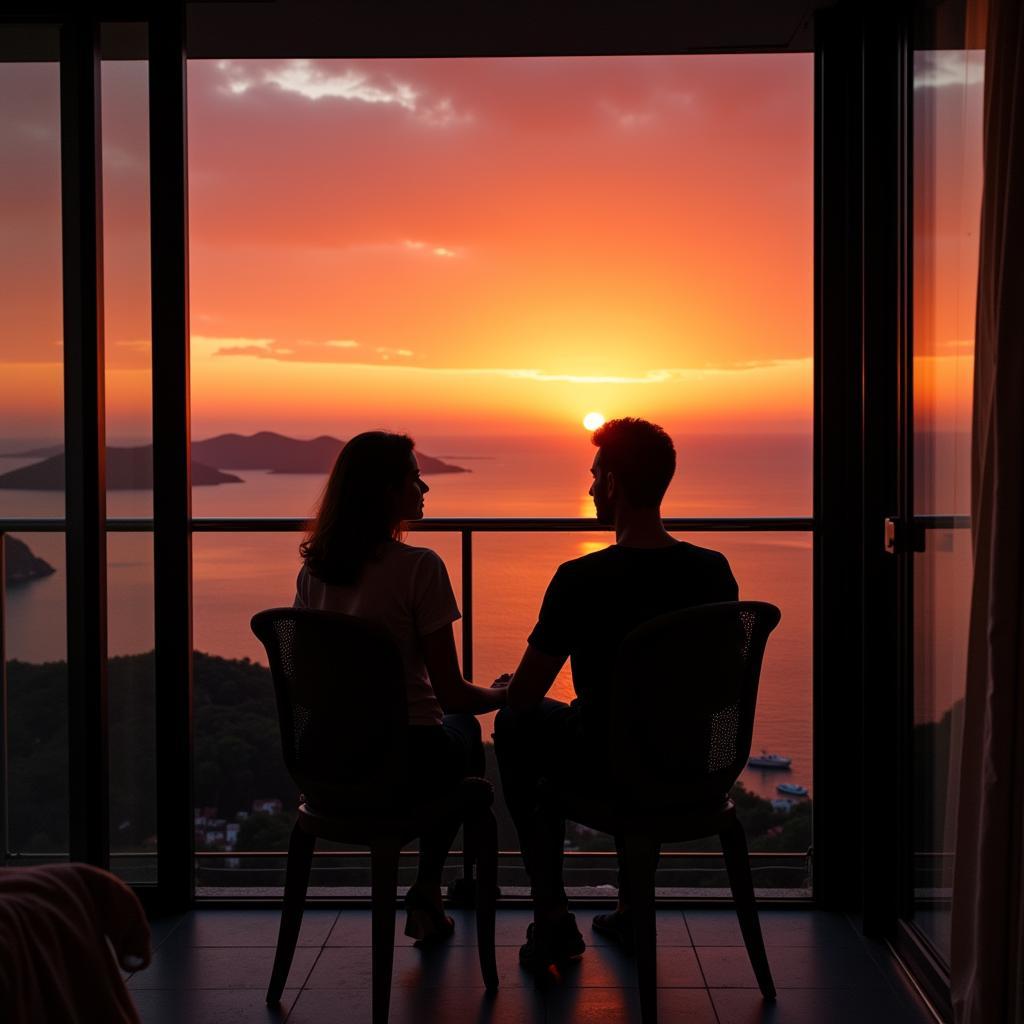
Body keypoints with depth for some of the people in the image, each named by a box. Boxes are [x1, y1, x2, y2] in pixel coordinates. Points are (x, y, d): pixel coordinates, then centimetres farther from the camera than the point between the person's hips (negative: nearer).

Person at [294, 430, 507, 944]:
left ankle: (428, 897, 30)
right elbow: (452, 693, -15)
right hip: (407, 764, -6)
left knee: (459, 730, 33)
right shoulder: (418, 568, -18)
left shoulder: (314, 569, 1)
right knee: (465, 728, 30)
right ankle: (426, 889, 22)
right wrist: (501, 695, 7)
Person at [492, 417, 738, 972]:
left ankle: (552, 919, 23)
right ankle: (632, 907, 37)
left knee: (516, 725, 25)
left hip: (606, 770, -5)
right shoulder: (715, 571, -6)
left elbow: (524, 694, -12)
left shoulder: (581, 580, -21)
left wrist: (498, 694, 14)